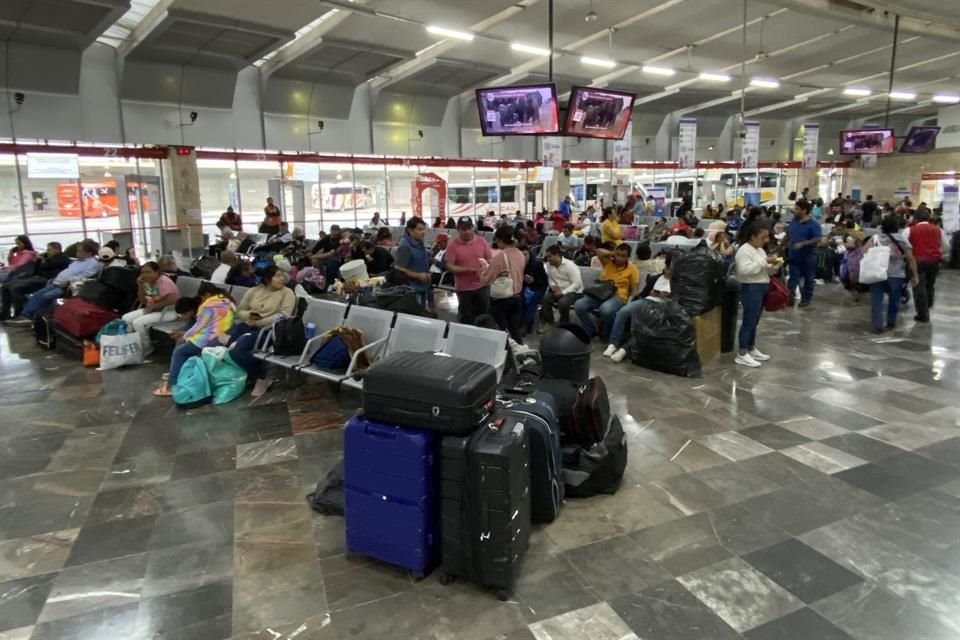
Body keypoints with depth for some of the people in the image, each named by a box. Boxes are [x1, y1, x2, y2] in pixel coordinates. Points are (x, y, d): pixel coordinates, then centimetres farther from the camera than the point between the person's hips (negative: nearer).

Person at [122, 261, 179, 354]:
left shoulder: (164, 282, -18)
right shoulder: (147, 282, 6)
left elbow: (172, 300, -28)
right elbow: (143, 301, 10)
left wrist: (153, 306, -21)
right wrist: (140, 286, -4)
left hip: (169, 311, -9)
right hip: (153, 309, 9)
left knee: (138, 322, -23)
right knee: (126, 318, -1)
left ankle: (146, 348, -4)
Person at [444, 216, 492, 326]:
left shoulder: (482, 241, -1)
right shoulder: (453, 245, -9)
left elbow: (490, 260, 5)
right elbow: (449, 266, -12)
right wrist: (467, 269, -25)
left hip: (482, 286, 3)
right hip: (464, 288, -3)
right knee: (466, 318, 9)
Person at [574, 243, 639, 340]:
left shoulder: (632, 268, 5)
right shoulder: (608, 262, 13)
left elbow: (634, 290, 3)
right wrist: (613, 254, 7)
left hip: (617, 297, -4)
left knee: (605, 309, -40)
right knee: (579, 305, -22)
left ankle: (607, 333, -9)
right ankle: (591, 330, 0)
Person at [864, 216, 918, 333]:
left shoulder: (875, 238, 7)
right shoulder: (902, 239, 7)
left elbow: (864, 252, -7)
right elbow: (911, 259, 4)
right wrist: (914, 276, 8)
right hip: (896, 274, 1)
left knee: (877, 300, 3)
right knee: (894, 299, 19)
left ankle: (877, 326, 0)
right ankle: (891, 322, 30)